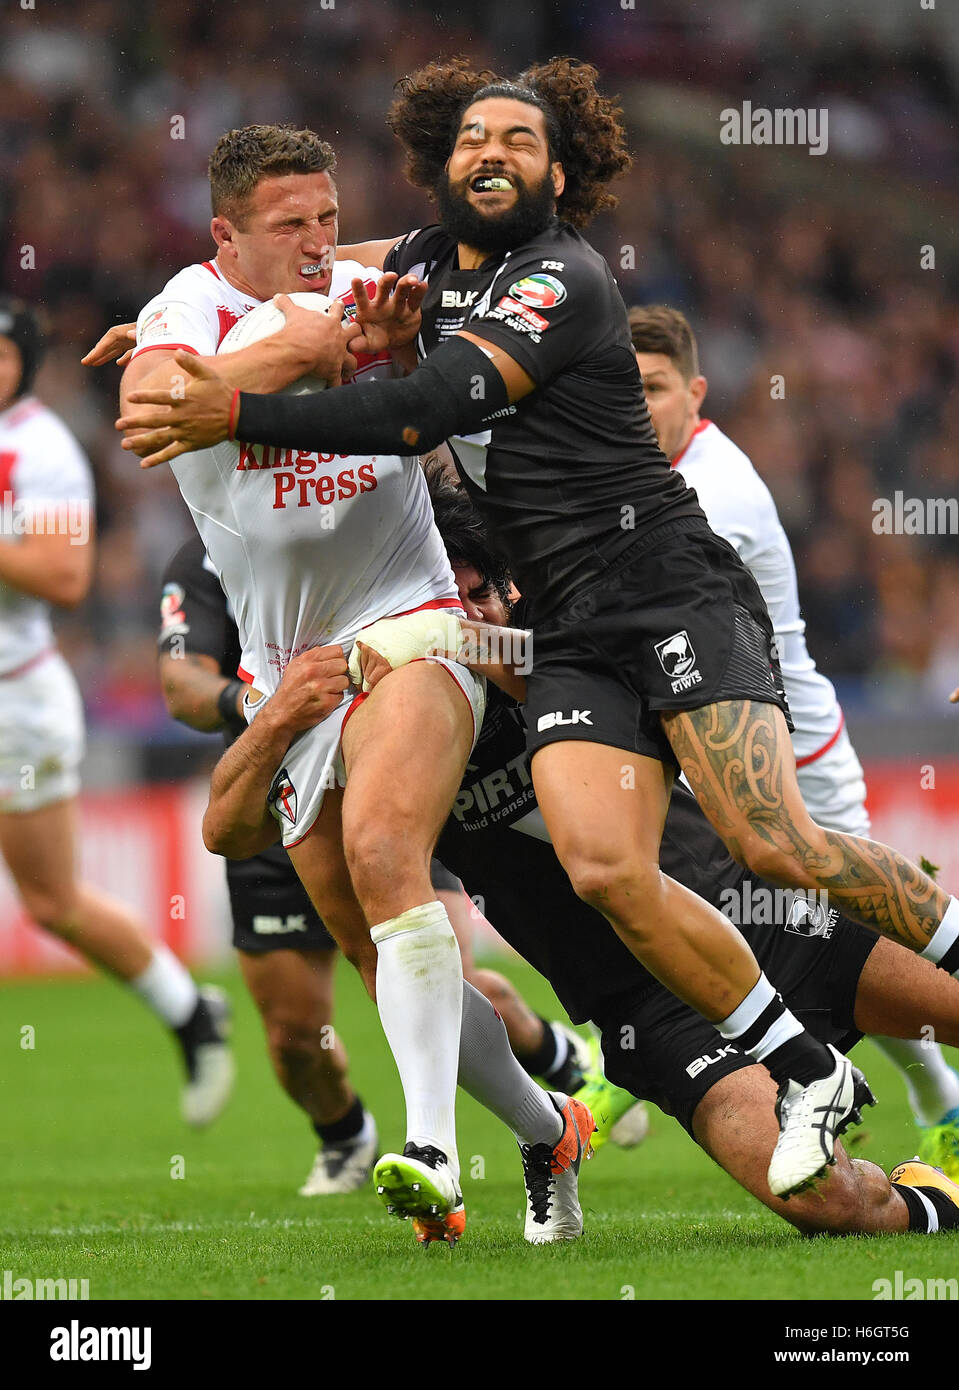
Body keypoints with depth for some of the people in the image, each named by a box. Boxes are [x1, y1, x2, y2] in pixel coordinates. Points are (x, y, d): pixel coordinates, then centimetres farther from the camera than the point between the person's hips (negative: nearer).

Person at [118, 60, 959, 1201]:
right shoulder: (434, 263, 16)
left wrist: (235, 414, -21)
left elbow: (427, 411, -21)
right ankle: (808, 1075, -6)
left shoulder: (562, 281, -10)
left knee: (774, 845, -22)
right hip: (571, 635, 6)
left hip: (669, 587, -6)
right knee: (603, 869, -17)